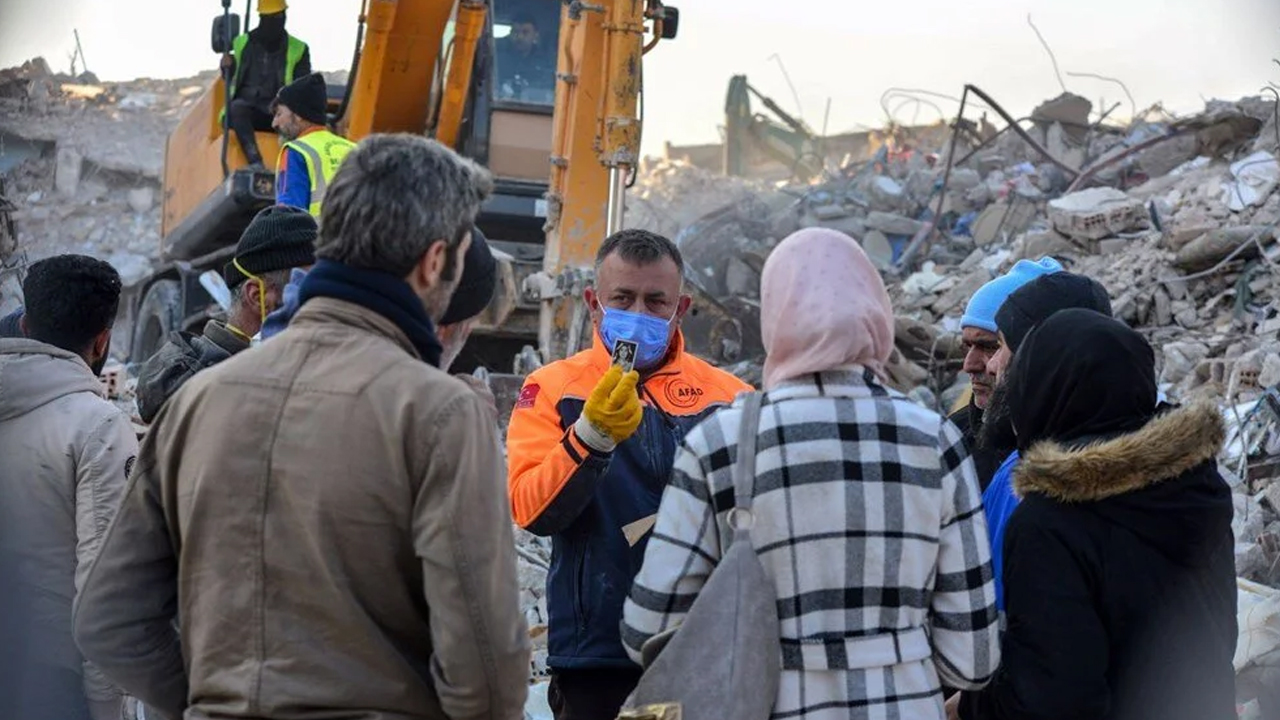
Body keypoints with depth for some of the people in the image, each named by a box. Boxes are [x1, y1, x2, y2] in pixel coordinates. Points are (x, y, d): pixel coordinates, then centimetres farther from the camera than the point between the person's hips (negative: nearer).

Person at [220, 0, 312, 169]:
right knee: (237, 108, -36)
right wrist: (227, 68, -1)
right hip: (247, 106, 0)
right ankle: (255, 162, -50)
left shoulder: (298, 50, 11)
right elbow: (231, 80, 23)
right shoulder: (242, 44, 15)